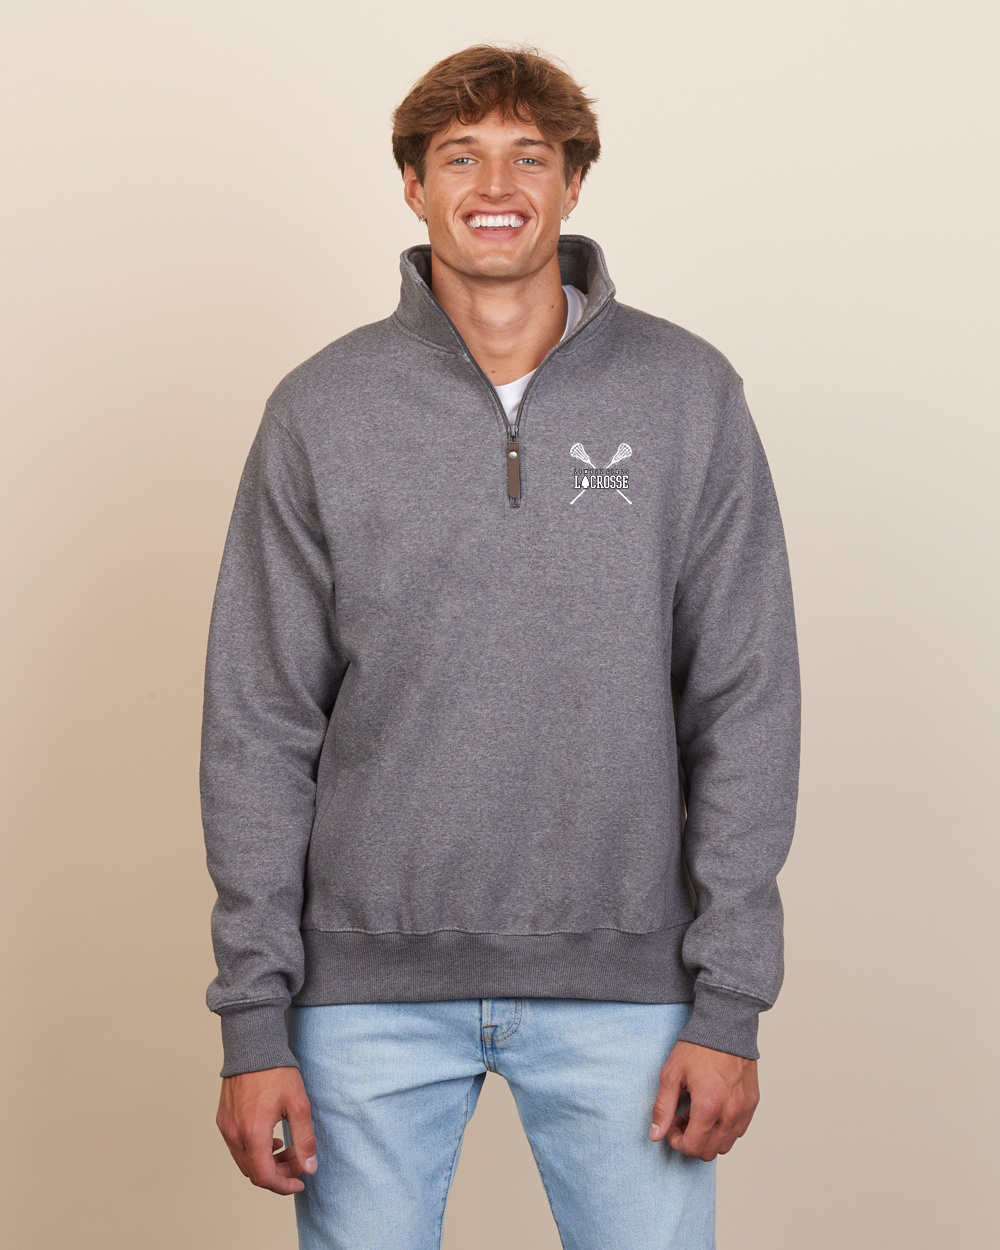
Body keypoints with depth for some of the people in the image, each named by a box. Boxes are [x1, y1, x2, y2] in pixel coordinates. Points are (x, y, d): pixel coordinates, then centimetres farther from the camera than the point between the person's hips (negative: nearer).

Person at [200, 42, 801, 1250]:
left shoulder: (688, 396, 0)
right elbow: (258, 729, 0)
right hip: (371, 989, 0)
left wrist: (730, 1002, -4)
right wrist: (254, 1021, -3)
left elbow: (744, 708, 0)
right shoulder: (322, 412, 0)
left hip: (622, 983, 0)